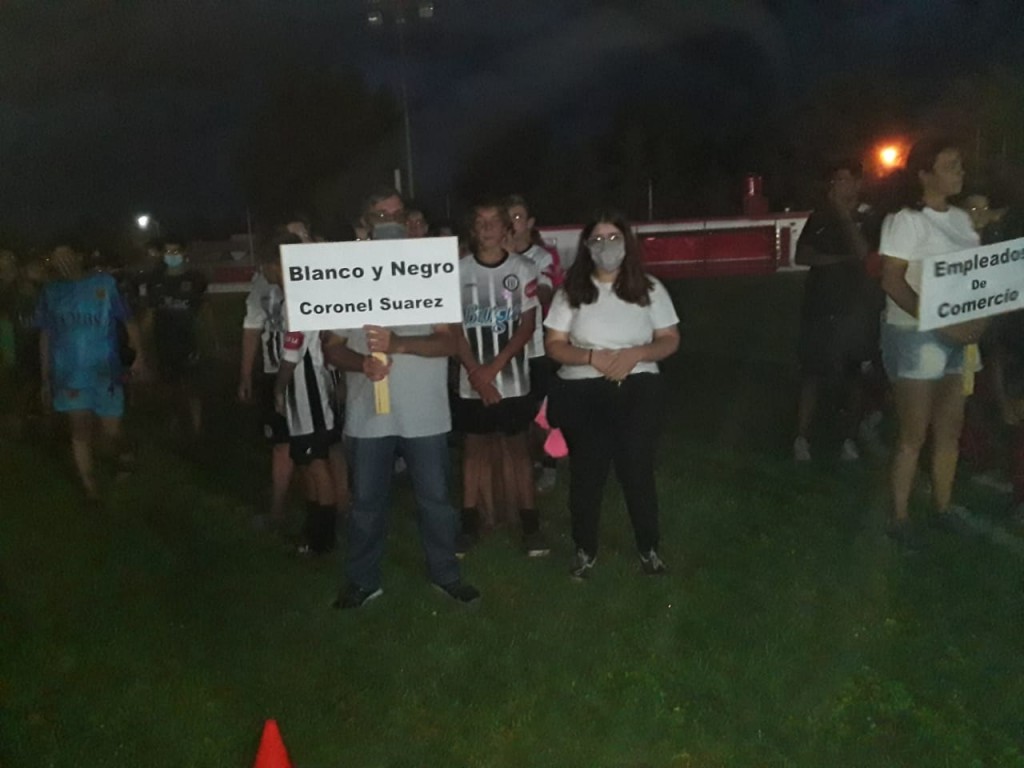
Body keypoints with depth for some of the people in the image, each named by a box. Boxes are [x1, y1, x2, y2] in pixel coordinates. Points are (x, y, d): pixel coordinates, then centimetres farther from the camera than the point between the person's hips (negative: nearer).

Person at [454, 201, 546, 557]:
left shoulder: (524, 269, -1)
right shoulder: (458, 271, 0)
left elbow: (527, 326, -3)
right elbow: (453, 328, -1)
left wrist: (493, 367, -11)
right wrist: (476, 373, -9)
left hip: (513, 379, -1)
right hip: (472, 380, 1)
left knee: (517, 447, 5)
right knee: (475, 447, 9)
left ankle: (530, 523, 12)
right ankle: (470, 520, 18)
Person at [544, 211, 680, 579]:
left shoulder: (649, 288, 4)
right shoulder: (571, 291, 2)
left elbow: (670, 340, 4)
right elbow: (554, 345, 1)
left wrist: (635, 354, -15)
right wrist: (593, 357, -16)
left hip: (638, 390, 0)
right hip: (581, 393, 0)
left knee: (638, 470, 3)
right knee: (586, 472, 7)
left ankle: (649, 548, 23)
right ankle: (585, 551, 25)